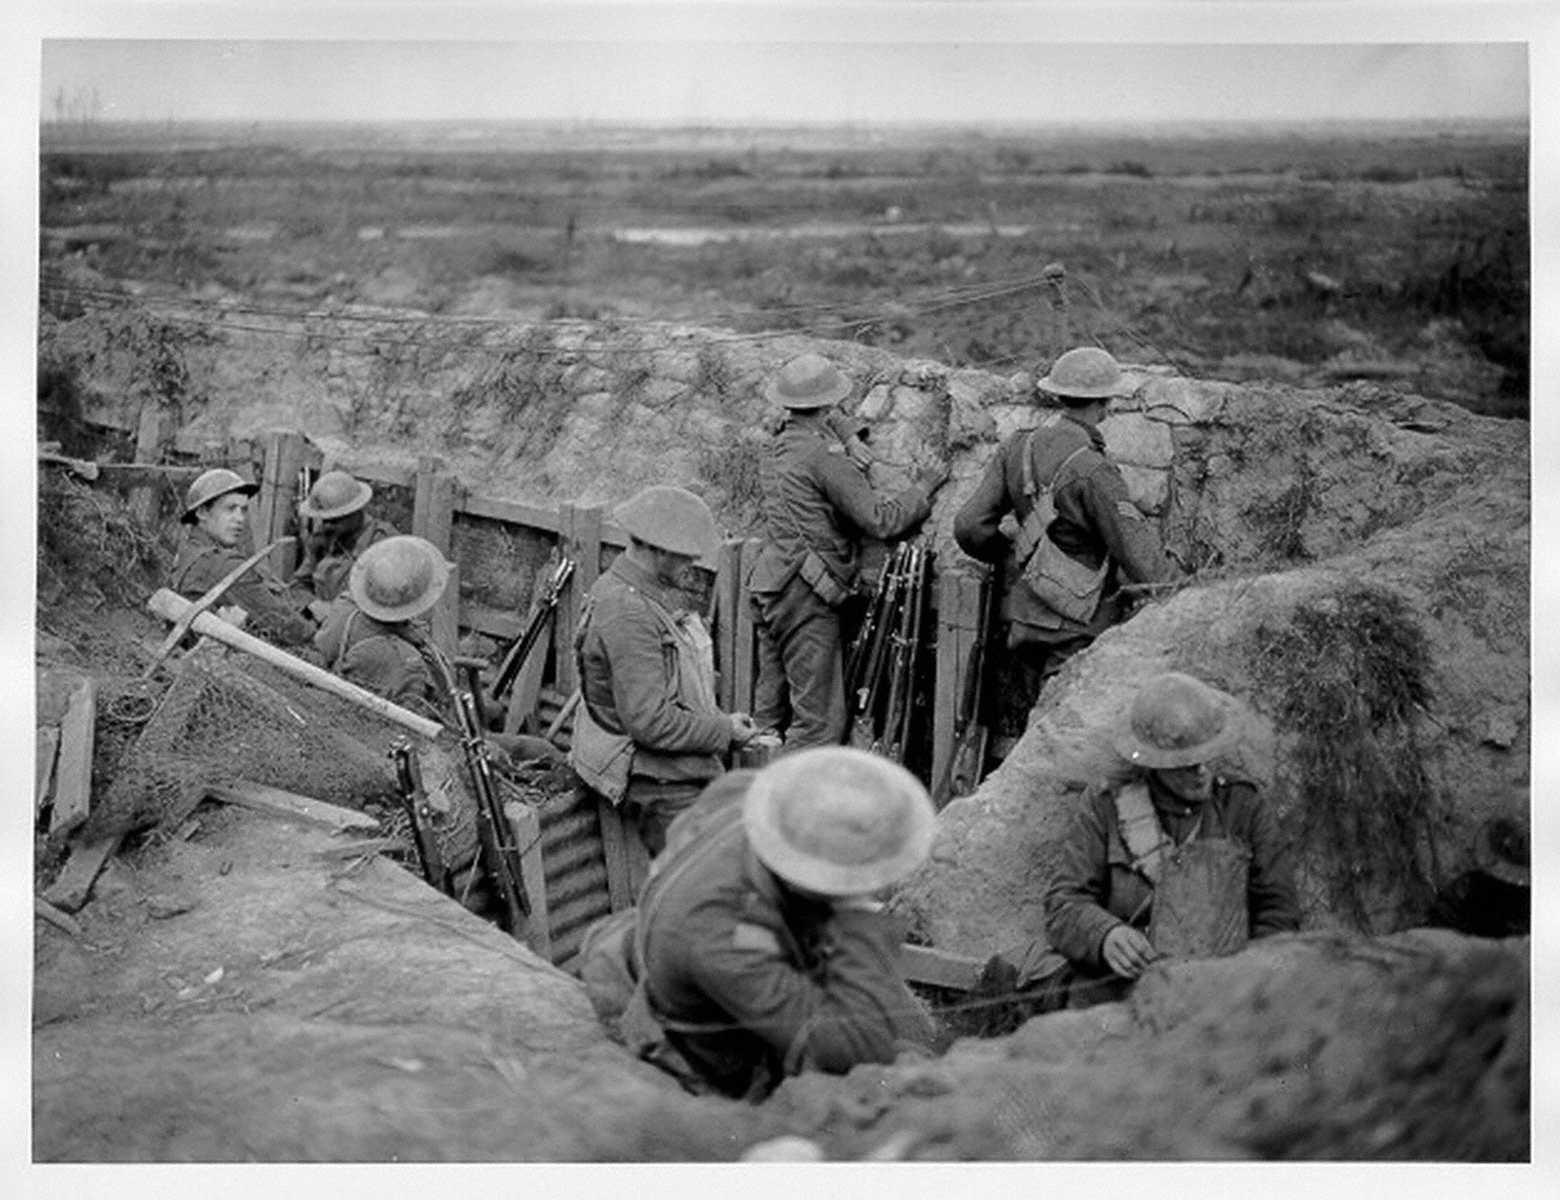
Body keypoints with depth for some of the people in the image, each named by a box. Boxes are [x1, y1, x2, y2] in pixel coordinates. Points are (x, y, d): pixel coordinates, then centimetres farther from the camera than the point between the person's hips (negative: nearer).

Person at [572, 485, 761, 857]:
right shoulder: (626, 613, -25)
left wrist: (720, 719, 9)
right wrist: (724, 731, -15)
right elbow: (649, 722, -26)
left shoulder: (654, 592, 9)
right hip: (660, 786, -10)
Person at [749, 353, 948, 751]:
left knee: (769, 709, 13)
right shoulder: (823, 454, -13)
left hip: (767, 587, 9)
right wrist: (923, 489, 0)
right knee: (819, 718, -8)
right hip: (804, 596, -9)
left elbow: (824, 421, 37)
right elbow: (880, 521, -14)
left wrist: (849, 436, 20)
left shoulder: (779, 445, 13)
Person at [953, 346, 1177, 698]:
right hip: (1077, 627, -7)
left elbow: (970, 526, 1)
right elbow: (1138, 551, -19)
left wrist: (1003, 551, 22)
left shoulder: (1018, 448, 1)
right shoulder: (1093, 471, -20)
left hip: (1027, 614, 7)